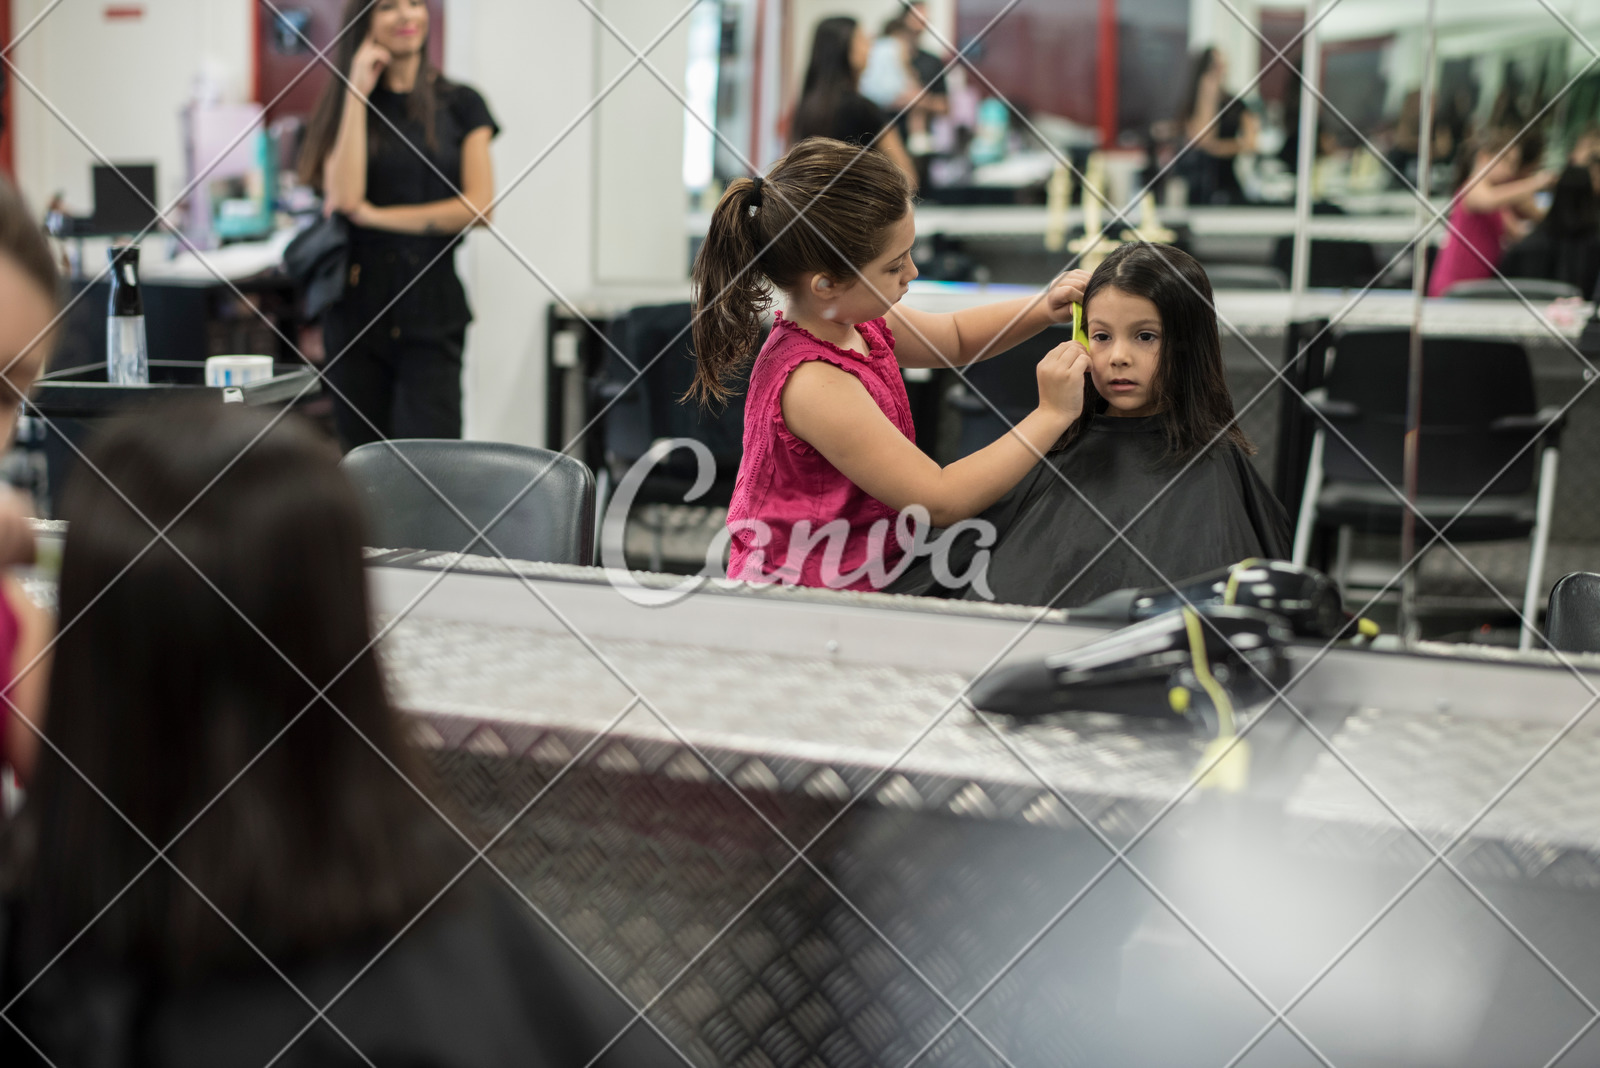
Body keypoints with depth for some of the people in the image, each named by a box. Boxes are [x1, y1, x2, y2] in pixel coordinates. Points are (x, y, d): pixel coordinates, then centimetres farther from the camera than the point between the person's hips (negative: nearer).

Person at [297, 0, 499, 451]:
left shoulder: (460, 104, 6)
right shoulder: (342, 105, 8)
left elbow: (479, 207, -4)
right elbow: (345, 194, -10)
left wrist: (375, 215, -5)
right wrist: (358, 93, -7)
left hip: (432, 307, -1)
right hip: (358, 307, 1)